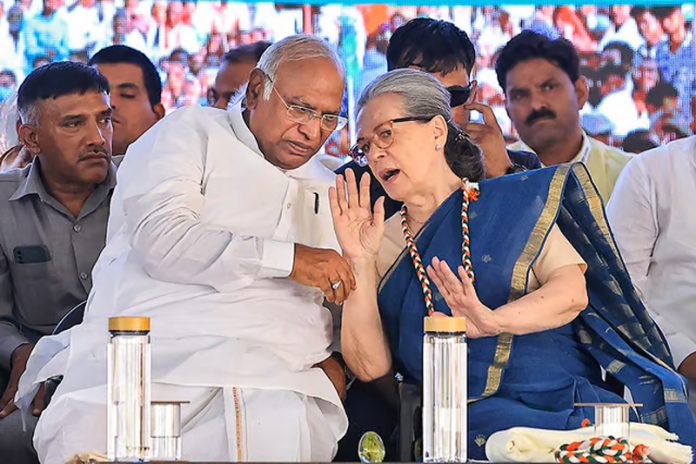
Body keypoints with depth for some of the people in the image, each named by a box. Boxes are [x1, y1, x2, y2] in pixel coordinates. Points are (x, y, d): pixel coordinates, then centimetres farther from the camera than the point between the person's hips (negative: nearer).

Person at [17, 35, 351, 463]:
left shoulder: (324, 189, 30)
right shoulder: (190, 134, 9)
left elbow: (342, 303, 35)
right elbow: (161, 238, -10)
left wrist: (331, 357, 10)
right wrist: (286, 259, -12)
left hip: (272, 381, 4)